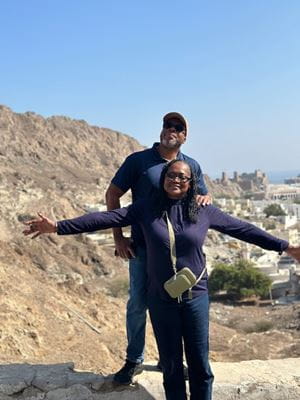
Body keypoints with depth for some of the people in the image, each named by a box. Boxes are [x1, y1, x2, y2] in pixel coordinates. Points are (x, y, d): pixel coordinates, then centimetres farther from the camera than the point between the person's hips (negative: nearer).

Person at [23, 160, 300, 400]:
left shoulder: (204, 212, -1)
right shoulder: (146, 209, -4)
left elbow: (242, 229, 3)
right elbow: (105, 218, -10)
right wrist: (58, 226, -17)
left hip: (195, 297, 0)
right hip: (161, 299, 0)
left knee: (200, 365, 8)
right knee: (171, 366, 12)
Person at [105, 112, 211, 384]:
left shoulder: (192, 166, 7)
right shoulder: (138, 160, -5)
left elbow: (204, 198, 16)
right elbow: (113, 194, -3)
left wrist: (205, 199, -11)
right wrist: (118, 237, -8)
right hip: (143, 246, -3)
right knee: (138, 303, 5)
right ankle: (134, 360, 23)